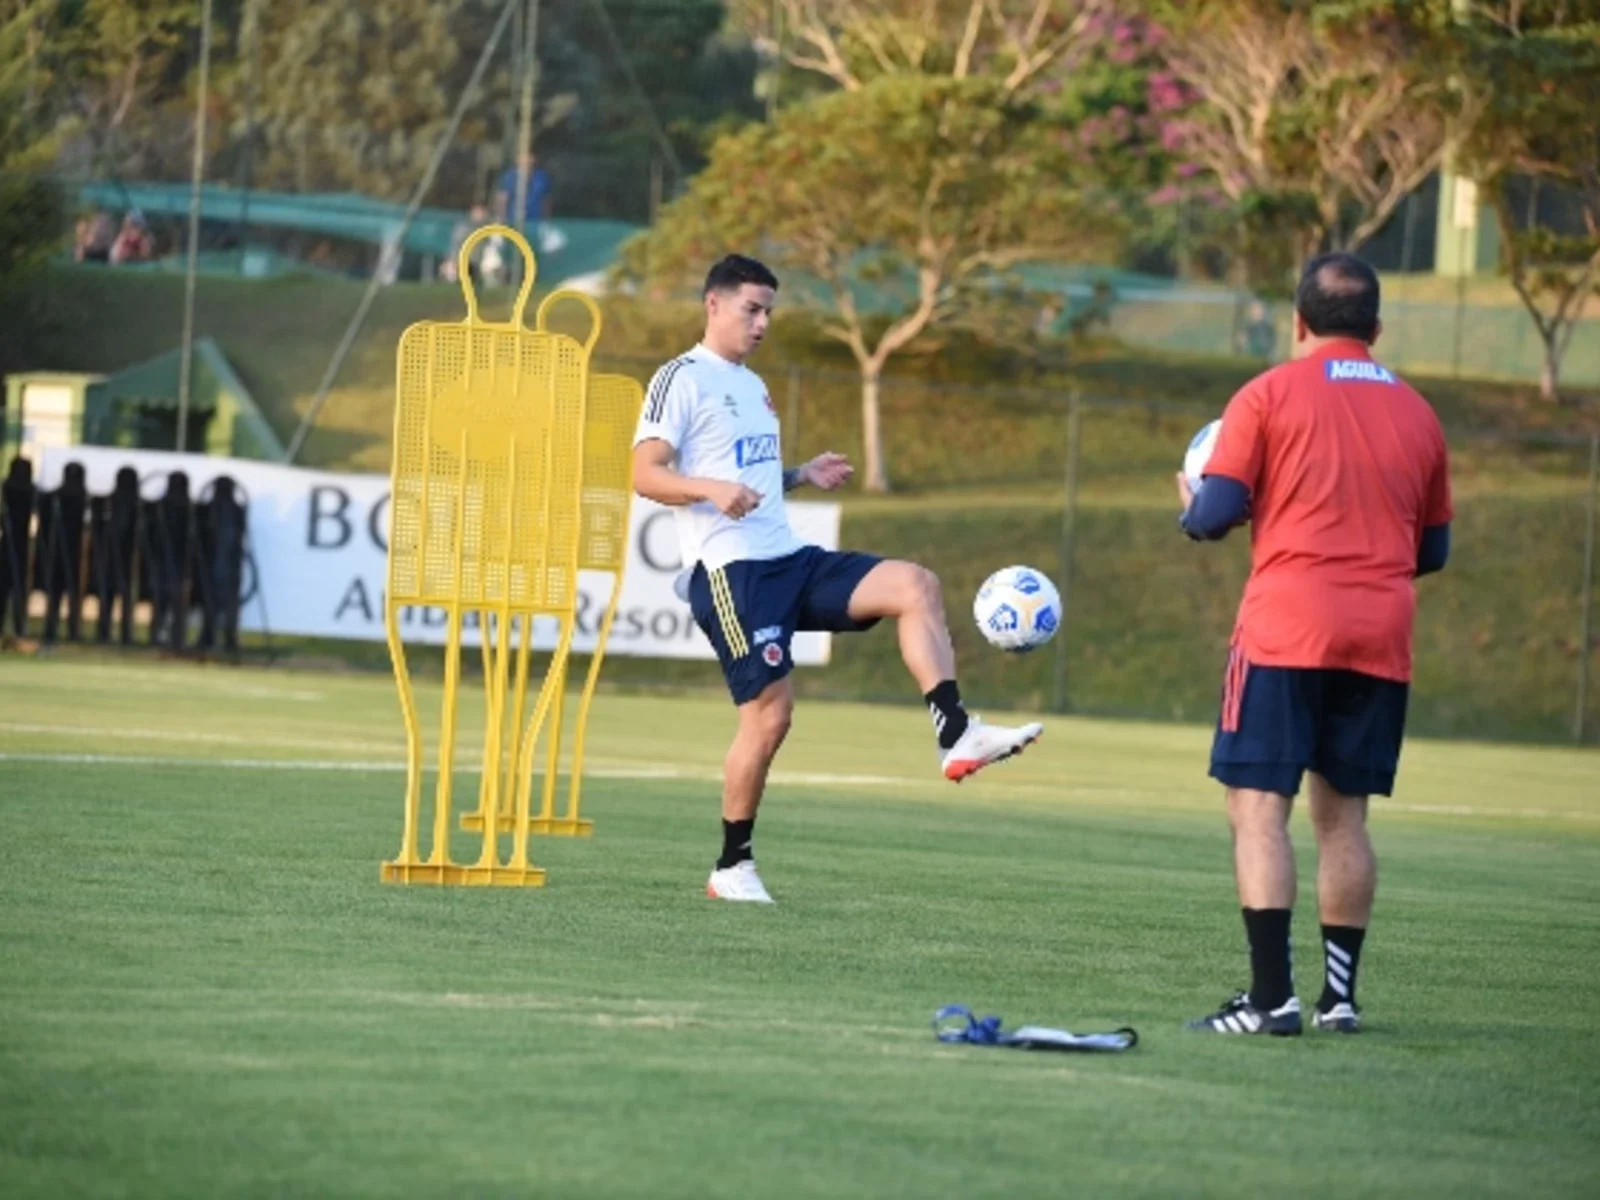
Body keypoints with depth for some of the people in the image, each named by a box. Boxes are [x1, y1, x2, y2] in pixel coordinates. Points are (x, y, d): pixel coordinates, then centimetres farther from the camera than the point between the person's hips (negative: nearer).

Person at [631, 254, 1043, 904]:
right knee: (770, 709, -13)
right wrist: (712, 489, -30)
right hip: (730, 570, -8)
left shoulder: (753, 386, 23)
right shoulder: (683, 379, -4)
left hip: (789, 558, 8)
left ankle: (956, 735, -20)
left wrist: (802, 475, 13)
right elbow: (646, 474, -12)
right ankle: (732, 867, 0)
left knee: (915, 585, -11)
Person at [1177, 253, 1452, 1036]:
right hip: (1382, 640, 4)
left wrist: (1191, 513, 15)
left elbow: (1215, 514, -7)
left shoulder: (1269, 396, -2)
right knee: (1342, 813, 12)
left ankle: (1272, 996, -14)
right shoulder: (1416, 414, 12)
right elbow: (1434, 550, 18)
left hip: (1286, 630, -4)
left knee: (1258, 807, -5)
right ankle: (1340, 993, 10)